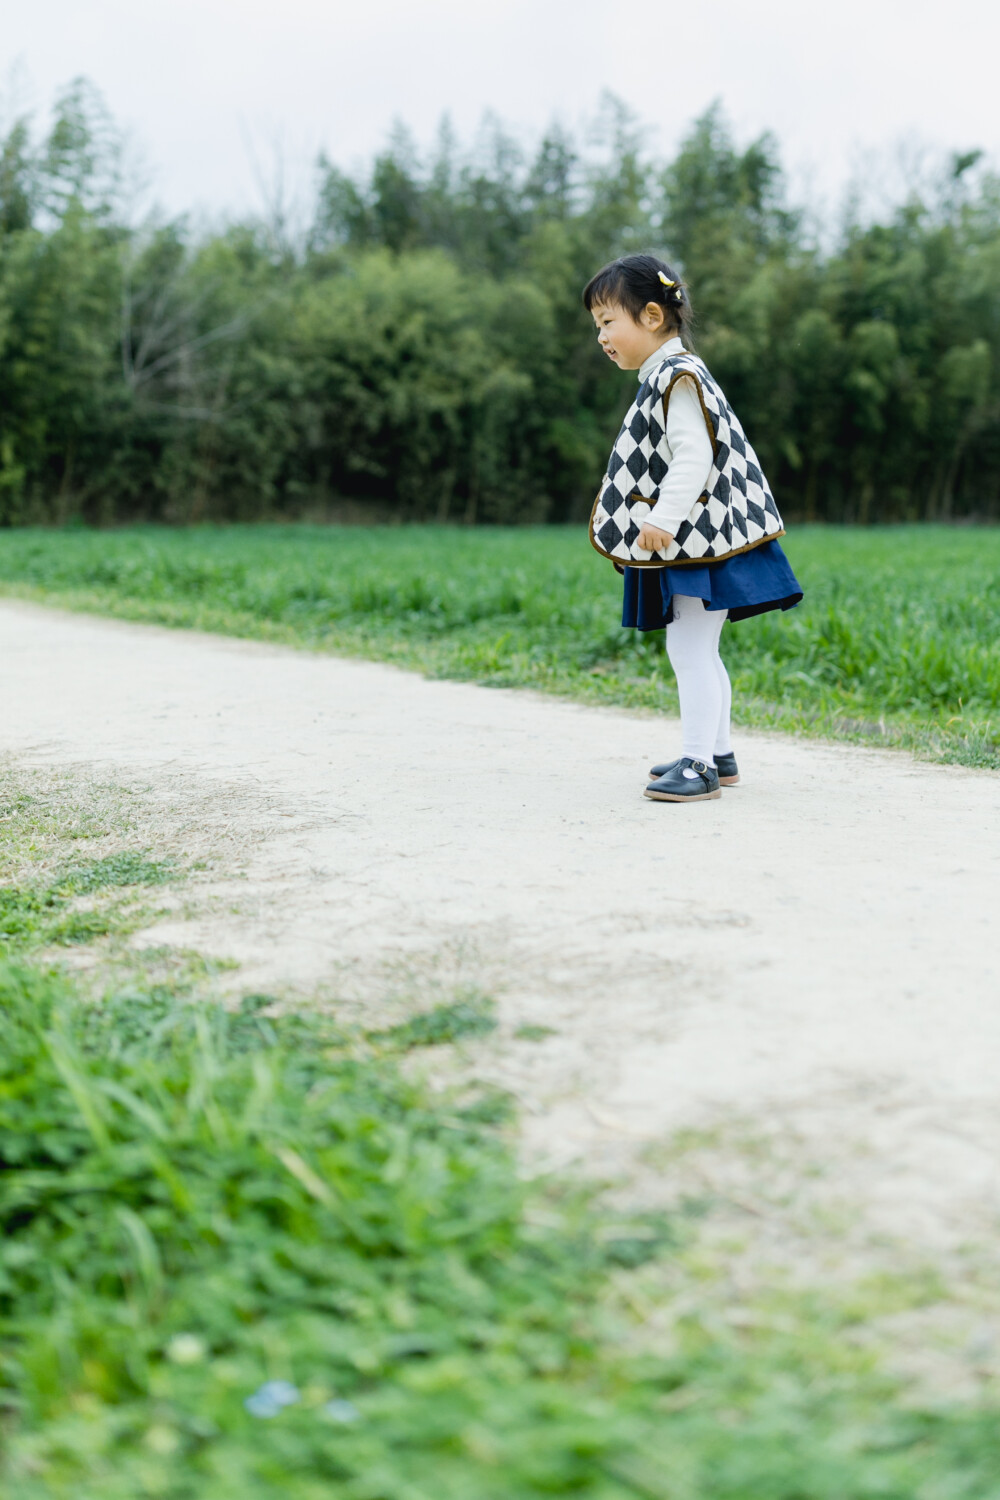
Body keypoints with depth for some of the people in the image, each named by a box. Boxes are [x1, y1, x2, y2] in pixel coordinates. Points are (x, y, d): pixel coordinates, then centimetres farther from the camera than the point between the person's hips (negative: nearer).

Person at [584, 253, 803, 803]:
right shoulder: (667, 377, 16)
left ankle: (698, 765, -6)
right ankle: (718, 754, 26)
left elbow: (694, 455, -26)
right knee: (698, 651, 16)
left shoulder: (678, 377, -15)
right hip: (689, 543, 11)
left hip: (701, 538, -11)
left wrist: (662, 519, -29)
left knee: (689, 648, -9)